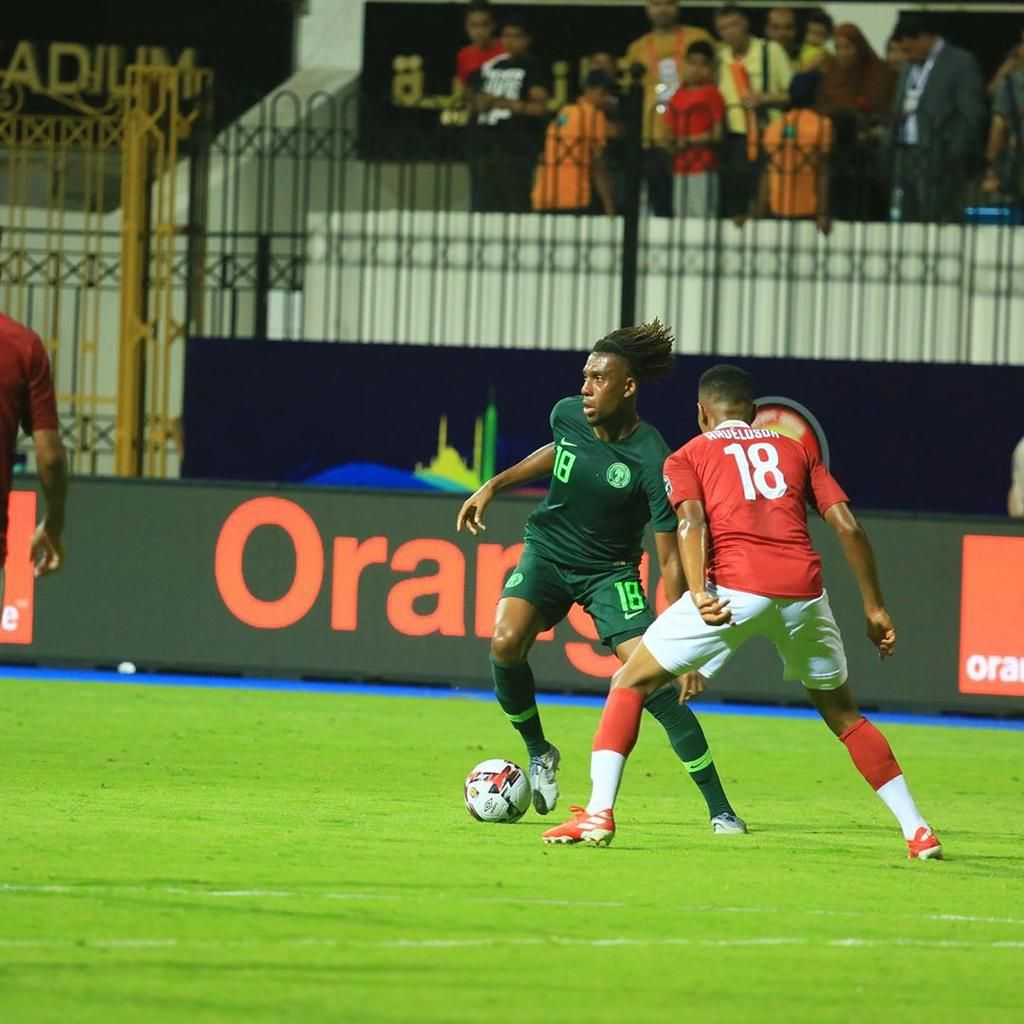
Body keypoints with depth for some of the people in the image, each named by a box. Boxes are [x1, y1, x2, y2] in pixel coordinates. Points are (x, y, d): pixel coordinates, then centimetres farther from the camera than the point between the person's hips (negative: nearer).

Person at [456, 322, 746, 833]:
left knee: (651, 678, -18)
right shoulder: (567, 415, -11)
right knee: (505, 643, -23)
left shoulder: (651, 461, -25)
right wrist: (494, 486, 12)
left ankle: (719, 807, -8)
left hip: (610, 570, -4)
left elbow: (671, 558, -21)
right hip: (547, 551, 4)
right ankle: (538, 753, 4)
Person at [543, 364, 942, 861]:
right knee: (842, 713, 24)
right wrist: (875, 609, 19)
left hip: (734, 584, -3)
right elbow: (849, 527, 16)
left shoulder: (688, 456, 19)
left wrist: (699, 595, -16)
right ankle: (917, 831, 17)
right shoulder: (796, 450, 27)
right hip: (803, 587, 3)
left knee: (630, 683, 12)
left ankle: (598, 813, -3)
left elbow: (691, 522, -2)